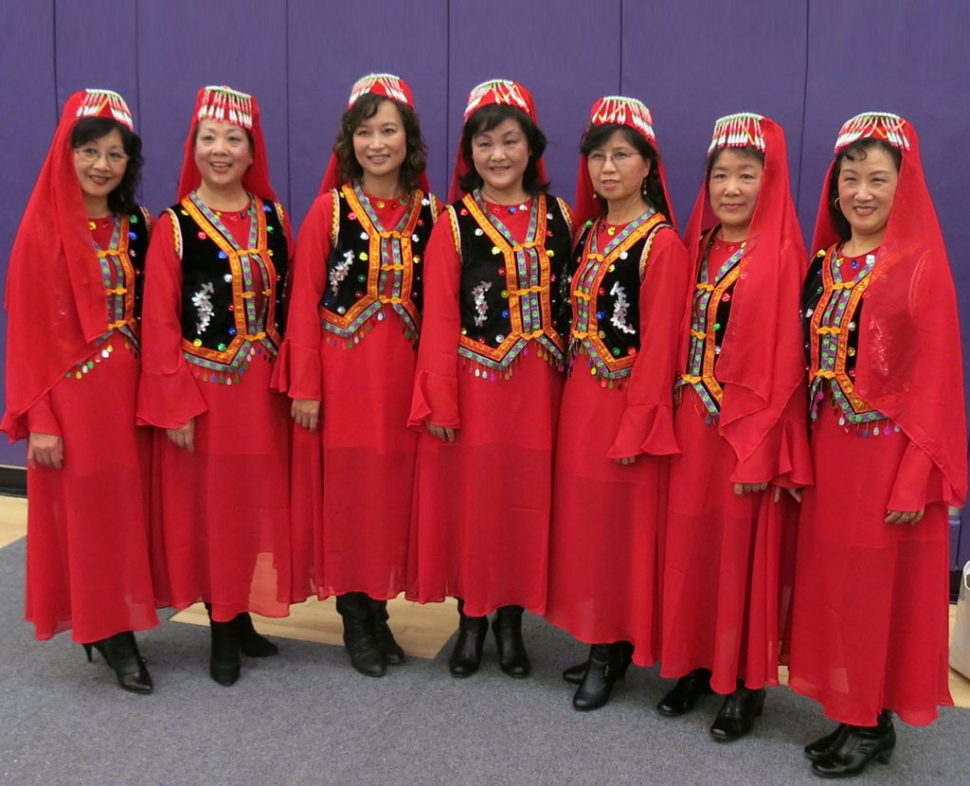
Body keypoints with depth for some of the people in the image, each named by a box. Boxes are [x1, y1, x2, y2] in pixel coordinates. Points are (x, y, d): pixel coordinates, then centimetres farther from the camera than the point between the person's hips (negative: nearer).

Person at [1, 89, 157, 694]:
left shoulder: (136, 226, 6)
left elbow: (151, 315, 8)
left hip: (129, 389, 5)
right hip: (74, 391, -5)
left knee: (127, 507, 10)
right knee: (86, 510, 4)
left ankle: (117, 625, 24)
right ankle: (108, 631, 15)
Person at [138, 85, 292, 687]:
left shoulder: (272, 217, 5)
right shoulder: (174, 226, -6)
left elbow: (287, 303, 8)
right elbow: (160, 324, -8)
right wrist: (174, 405, -12)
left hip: (262, 389, 4)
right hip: (203, 389, -3)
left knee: (259, 503, 11)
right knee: (211, 508, 6)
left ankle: (245, 618, 29)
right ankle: (222, 632, 21)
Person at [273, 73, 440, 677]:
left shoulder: (428, 212, 4)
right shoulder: (330, 208, -3)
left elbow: (435, 301, 6)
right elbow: (305, 300, -4)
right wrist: (304, 386, -7)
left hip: (403, 373, 3)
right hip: (342, 372, -2)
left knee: (394, 489, 8)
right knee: (346, 490, 5)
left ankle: (379, 611, 25)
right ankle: (354, 620, 21)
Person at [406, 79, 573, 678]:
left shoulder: (558, 218, 5)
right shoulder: (454, 223, -1)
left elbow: (574, 306, 6)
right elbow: (439, 317, -4)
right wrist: (439, 400, -9)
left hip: (537, 387, 2)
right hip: (473, 387, -2)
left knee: (526, 501, 8)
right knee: (469, 502, 6)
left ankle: (511, 622, 26)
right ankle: (472, 622, 24)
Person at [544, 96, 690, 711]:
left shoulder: (662, 244, -13)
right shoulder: (589, 232, 10)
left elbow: (658, 343, -16)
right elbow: (574, 319, 12)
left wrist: (638, 426, -17)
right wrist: (573, 397, 7)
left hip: (625, 405, -7)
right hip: (579, 399, 7)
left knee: (620, 522, 4)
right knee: (583, 517, 14)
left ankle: (615, 650, 20)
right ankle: (600, 640, 29)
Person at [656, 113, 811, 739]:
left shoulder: (781, 256, -11)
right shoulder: (701, 248, 8)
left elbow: (782, 359, -14)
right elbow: (683, 339, 10)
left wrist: (760, 448, -15)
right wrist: (680, 416, 5)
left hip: (751, 430, -6)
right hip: (694, 425, 6)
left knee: (744, 552, 5)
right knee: (692, 544, 13)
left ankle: (747, 681, 21)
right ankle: (698, 663, 29)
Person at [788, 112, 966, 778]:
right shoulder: (825, 264, 7)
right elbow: (809, 366, 8)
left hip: (887, 456, -6)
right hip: (829, 451, 6)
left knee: (878, 588, 6)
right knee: (831, 581, 13)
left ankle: (874, 723, 23)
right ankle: (849, 713, 29)